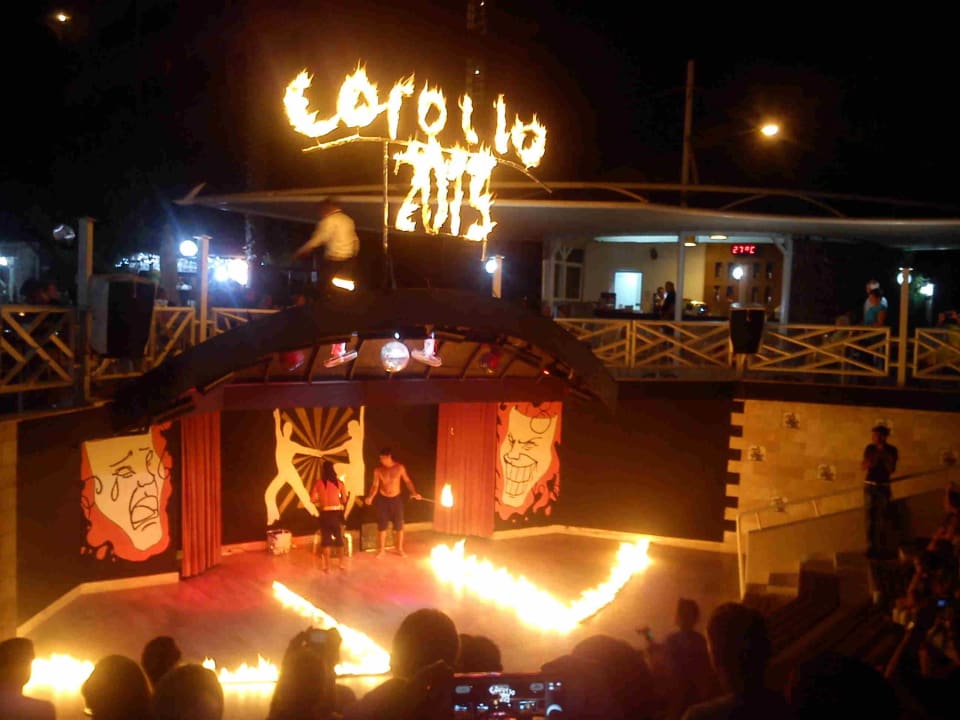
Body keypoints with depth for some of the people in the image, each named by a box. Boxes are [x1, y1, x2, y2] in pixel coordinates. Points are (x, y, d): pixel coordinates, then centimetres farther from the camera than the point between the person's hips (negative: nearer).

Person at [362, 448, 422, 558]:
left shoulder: (399, 467, -6)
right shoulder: (378, 470, -5)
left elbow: (407, 481, 0)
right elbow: (375, 486, -4)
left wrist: (414, 493, -13)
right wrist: (370, 497, -21)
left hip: (396, 499, 0)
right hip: (383, 499, 0)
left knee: (399, 525, 5)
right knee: (382, 526, 4)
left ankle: (400, 549, 19)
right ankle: (381, 549, 18)